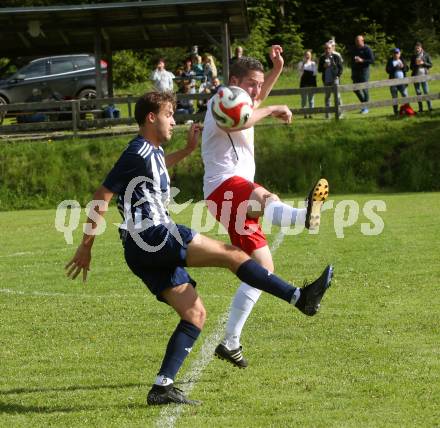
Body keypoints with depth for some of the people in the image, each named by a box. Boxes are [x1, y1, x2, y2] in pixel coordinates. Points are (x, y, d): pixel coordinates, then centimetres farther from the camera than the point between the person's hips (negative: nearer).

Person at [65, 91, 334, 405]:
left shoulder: (152, 151, 21)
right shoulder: (138, 153, -9)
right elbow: (102, 197, -11)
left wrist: (189, 149, 45)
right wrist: (86, 247, -9)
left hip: (150, 252, 10)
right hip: (153, 237, -10)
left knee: (195, 314, 6)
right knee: (232, 254, -10)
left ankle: (162, 388, -1)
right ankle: (301, 298, -13)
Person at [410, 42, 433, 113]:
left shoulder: (426, 55, 3)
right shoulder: (413, 56, 9)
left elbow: (430, 64, 3)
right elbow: (411, 67, 13)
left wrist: (423, 63, -13)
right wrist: (415, 64, -8)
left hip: (424, 75, -2)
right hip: (416, 76, 2)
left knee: (426, 91, -9)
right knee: (418, 93, 2)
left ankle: (430, 107, -7)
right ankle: (420, 108, 6)